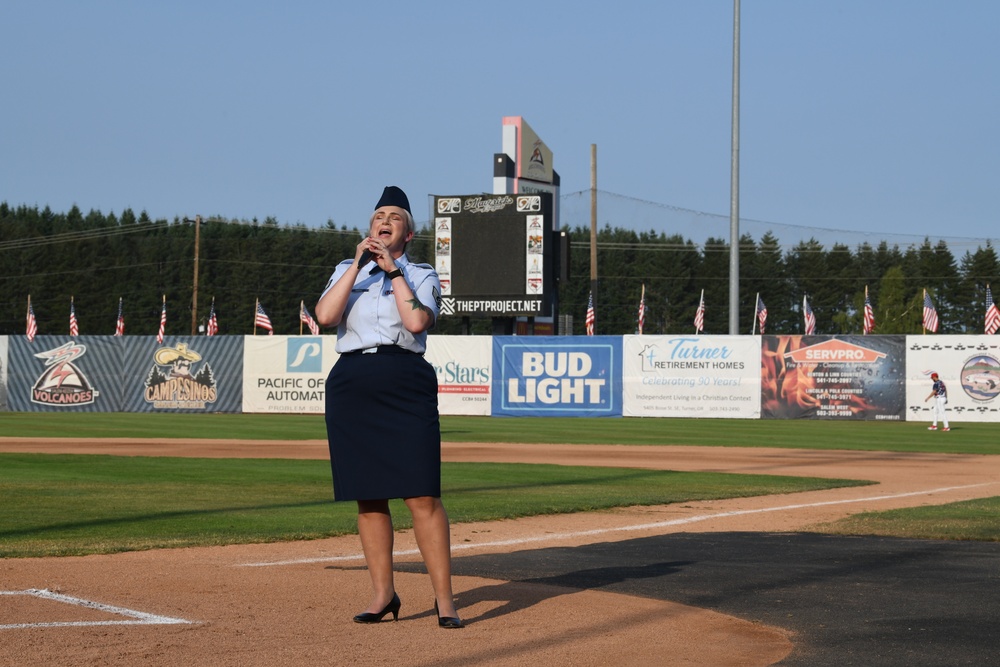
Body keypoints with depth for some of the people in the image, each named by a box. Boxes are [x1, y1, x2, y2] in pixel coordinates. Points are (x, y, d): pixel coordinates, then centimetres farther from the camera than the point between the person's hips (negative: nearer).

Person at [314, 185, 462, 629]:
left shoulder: (422, 276, 11)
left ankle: (444, 598, -6)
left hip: (407, 385, -2)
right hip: (352, 387, 3)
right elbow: (325, 316, -4)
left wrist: (393, 270, -4)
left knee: (422, 496, -9)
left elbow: (416, 321, -10)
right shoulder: (347, 271, 16)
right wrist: (359, 262, -4)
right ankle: (383, 595, 12)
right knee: (368, 496, 4)